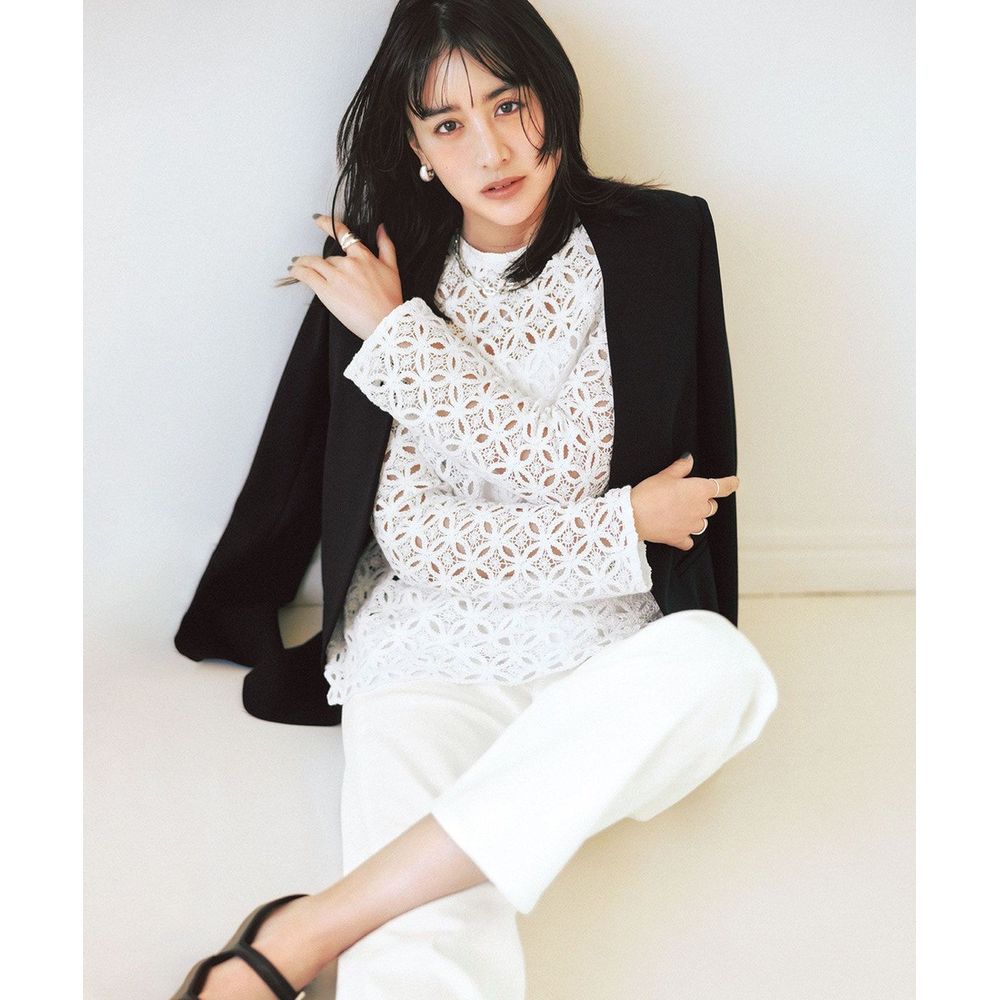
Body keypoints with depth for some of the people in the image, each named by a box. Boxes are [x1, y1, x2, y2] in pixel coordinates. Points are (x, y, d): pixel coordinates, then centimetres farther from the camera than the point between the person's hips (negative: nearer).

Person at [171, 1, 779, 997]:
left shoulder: (654, 244, 1)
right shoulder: (383, 276, 5)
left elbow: (556, 469, -9)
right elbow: (411, 532, -2)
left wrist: (399, 332, -5)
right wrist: (624, 524, -6)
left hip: (601, 655, 1)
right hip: (428, 652, -1)